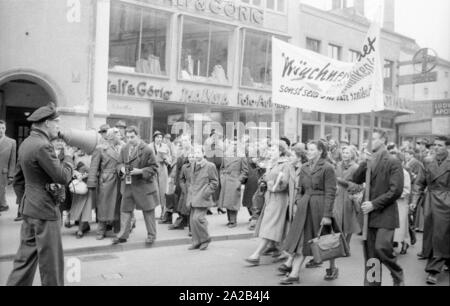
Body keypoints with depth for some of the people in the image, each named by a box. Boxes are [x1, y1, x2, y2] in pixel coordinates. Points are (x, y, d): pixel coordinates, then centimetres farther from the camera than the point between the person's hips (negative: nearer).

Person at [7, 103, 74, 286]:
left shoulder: (26, 143, 10)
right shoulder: (43, 146, -20)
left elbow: (18, 177, 19)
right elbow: (63, 177, -22)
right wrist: (68, 157, -7)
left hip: (29, 208, 9)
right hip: (45, 210, -9)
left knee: (26, 256, 16)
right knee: (51, 259, 3)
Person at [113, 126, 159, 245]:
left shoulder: (147, 150, -12)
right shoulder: (124, 149, 5)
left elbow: (154, 167, -10)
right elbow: (120, 163, 16)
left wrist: (140, 171, -22)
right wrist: (122, 168, -8)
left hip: (144, 185, -5)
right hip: (128, 185, 5)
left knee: (148, 210, 6)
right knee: (125, 209, 8)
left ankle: (151, 235, 20)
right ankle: (123, 235, 18)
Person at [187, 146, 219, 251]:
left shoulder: (210, 166, -6)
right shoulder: (193, 166, 15)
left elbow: (214, 182, -4)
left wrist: (206, 193, -11)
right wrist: (190, 192, 13)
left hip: (203, 198, -7)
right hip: (193, 198, 7)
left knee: (198, 218, -15)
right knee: (192, 220, 6)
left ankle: (205, 239, 5)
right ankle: (196, 242, 17)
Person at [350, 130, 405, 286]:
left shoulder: (393, 162, -8)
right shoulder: (370, 161, 11)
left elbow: (396, 191, -15)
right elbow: (356, 180, 3)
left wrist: (374, 204, -16)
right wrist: (364, 163, -10)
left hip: (386, 213, -6)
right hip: (371, 213, 6)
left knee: (382, 247, -12)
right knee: (371, 252, 8)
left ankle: (398, 275, 15)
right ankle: (372, 282, 18)